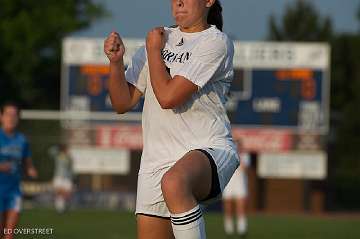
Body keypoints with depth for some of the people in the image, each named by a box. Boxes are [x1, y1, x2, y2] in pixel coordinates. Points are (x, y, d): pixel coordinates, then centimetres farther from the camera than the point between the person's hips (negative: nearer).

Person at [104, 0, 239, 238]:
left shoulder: (216, 42, -6)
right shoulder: (161, 37, 17)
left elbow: (168, 97, -15)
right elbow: (123, 103, 13)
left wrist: (154, 51, 0)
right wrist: (116, 61, -4)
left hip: (210, 150, -7)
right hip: (157, 160, 7)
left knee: (173, 183, -40)